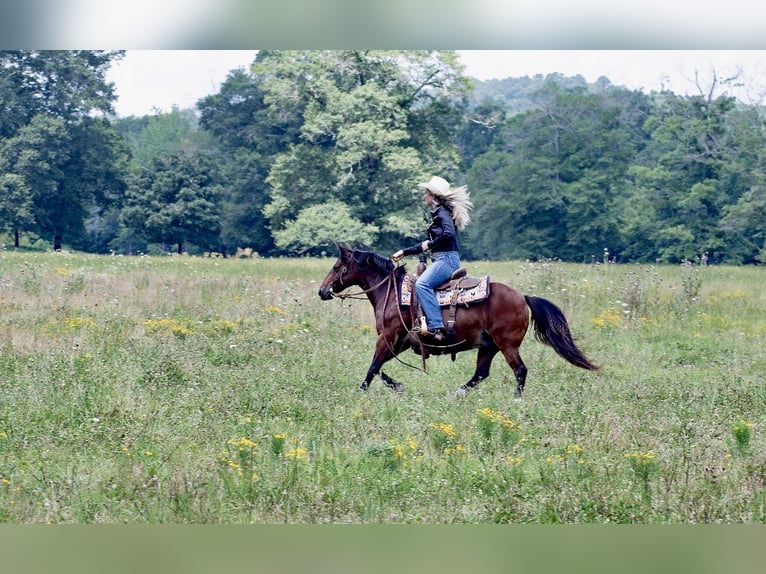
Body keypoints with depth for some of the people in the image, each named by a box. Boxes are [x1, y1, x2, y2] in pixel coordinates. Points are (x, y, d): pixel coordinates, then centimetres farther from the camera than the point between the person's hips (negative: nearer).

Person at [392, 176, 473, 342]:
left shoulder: (442, 212, -8)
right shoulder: (437, 214, 22)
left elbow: (449, 234, -27)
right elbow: (428, 244, 30)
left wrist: (430, 244, -14)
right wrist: (404, 252, 27)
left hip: (447, 259, -11)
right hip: (442, 260, 11)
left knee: (422, 284, -30)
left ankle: (436, 327, -37)